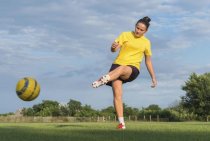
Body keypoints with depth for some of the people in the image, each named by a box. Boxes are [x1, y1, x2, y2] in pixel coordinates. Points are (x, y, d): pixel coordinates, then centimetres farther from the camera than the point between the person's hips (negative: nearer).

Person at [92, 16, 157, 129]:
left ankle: (104, 80, -64)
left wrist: (153, 78, 20)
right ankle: (121, 123, -19)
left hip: (133, 69, -1)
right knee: (117, 95, -20)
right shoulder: (125, 35, 9)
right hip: (118, 64, 1)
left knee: (122, 69, -39)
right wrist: (113, 47, -27)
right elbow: (114, 49, -2)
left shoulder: (146, 42, 14)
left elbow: (148, 61, 23)